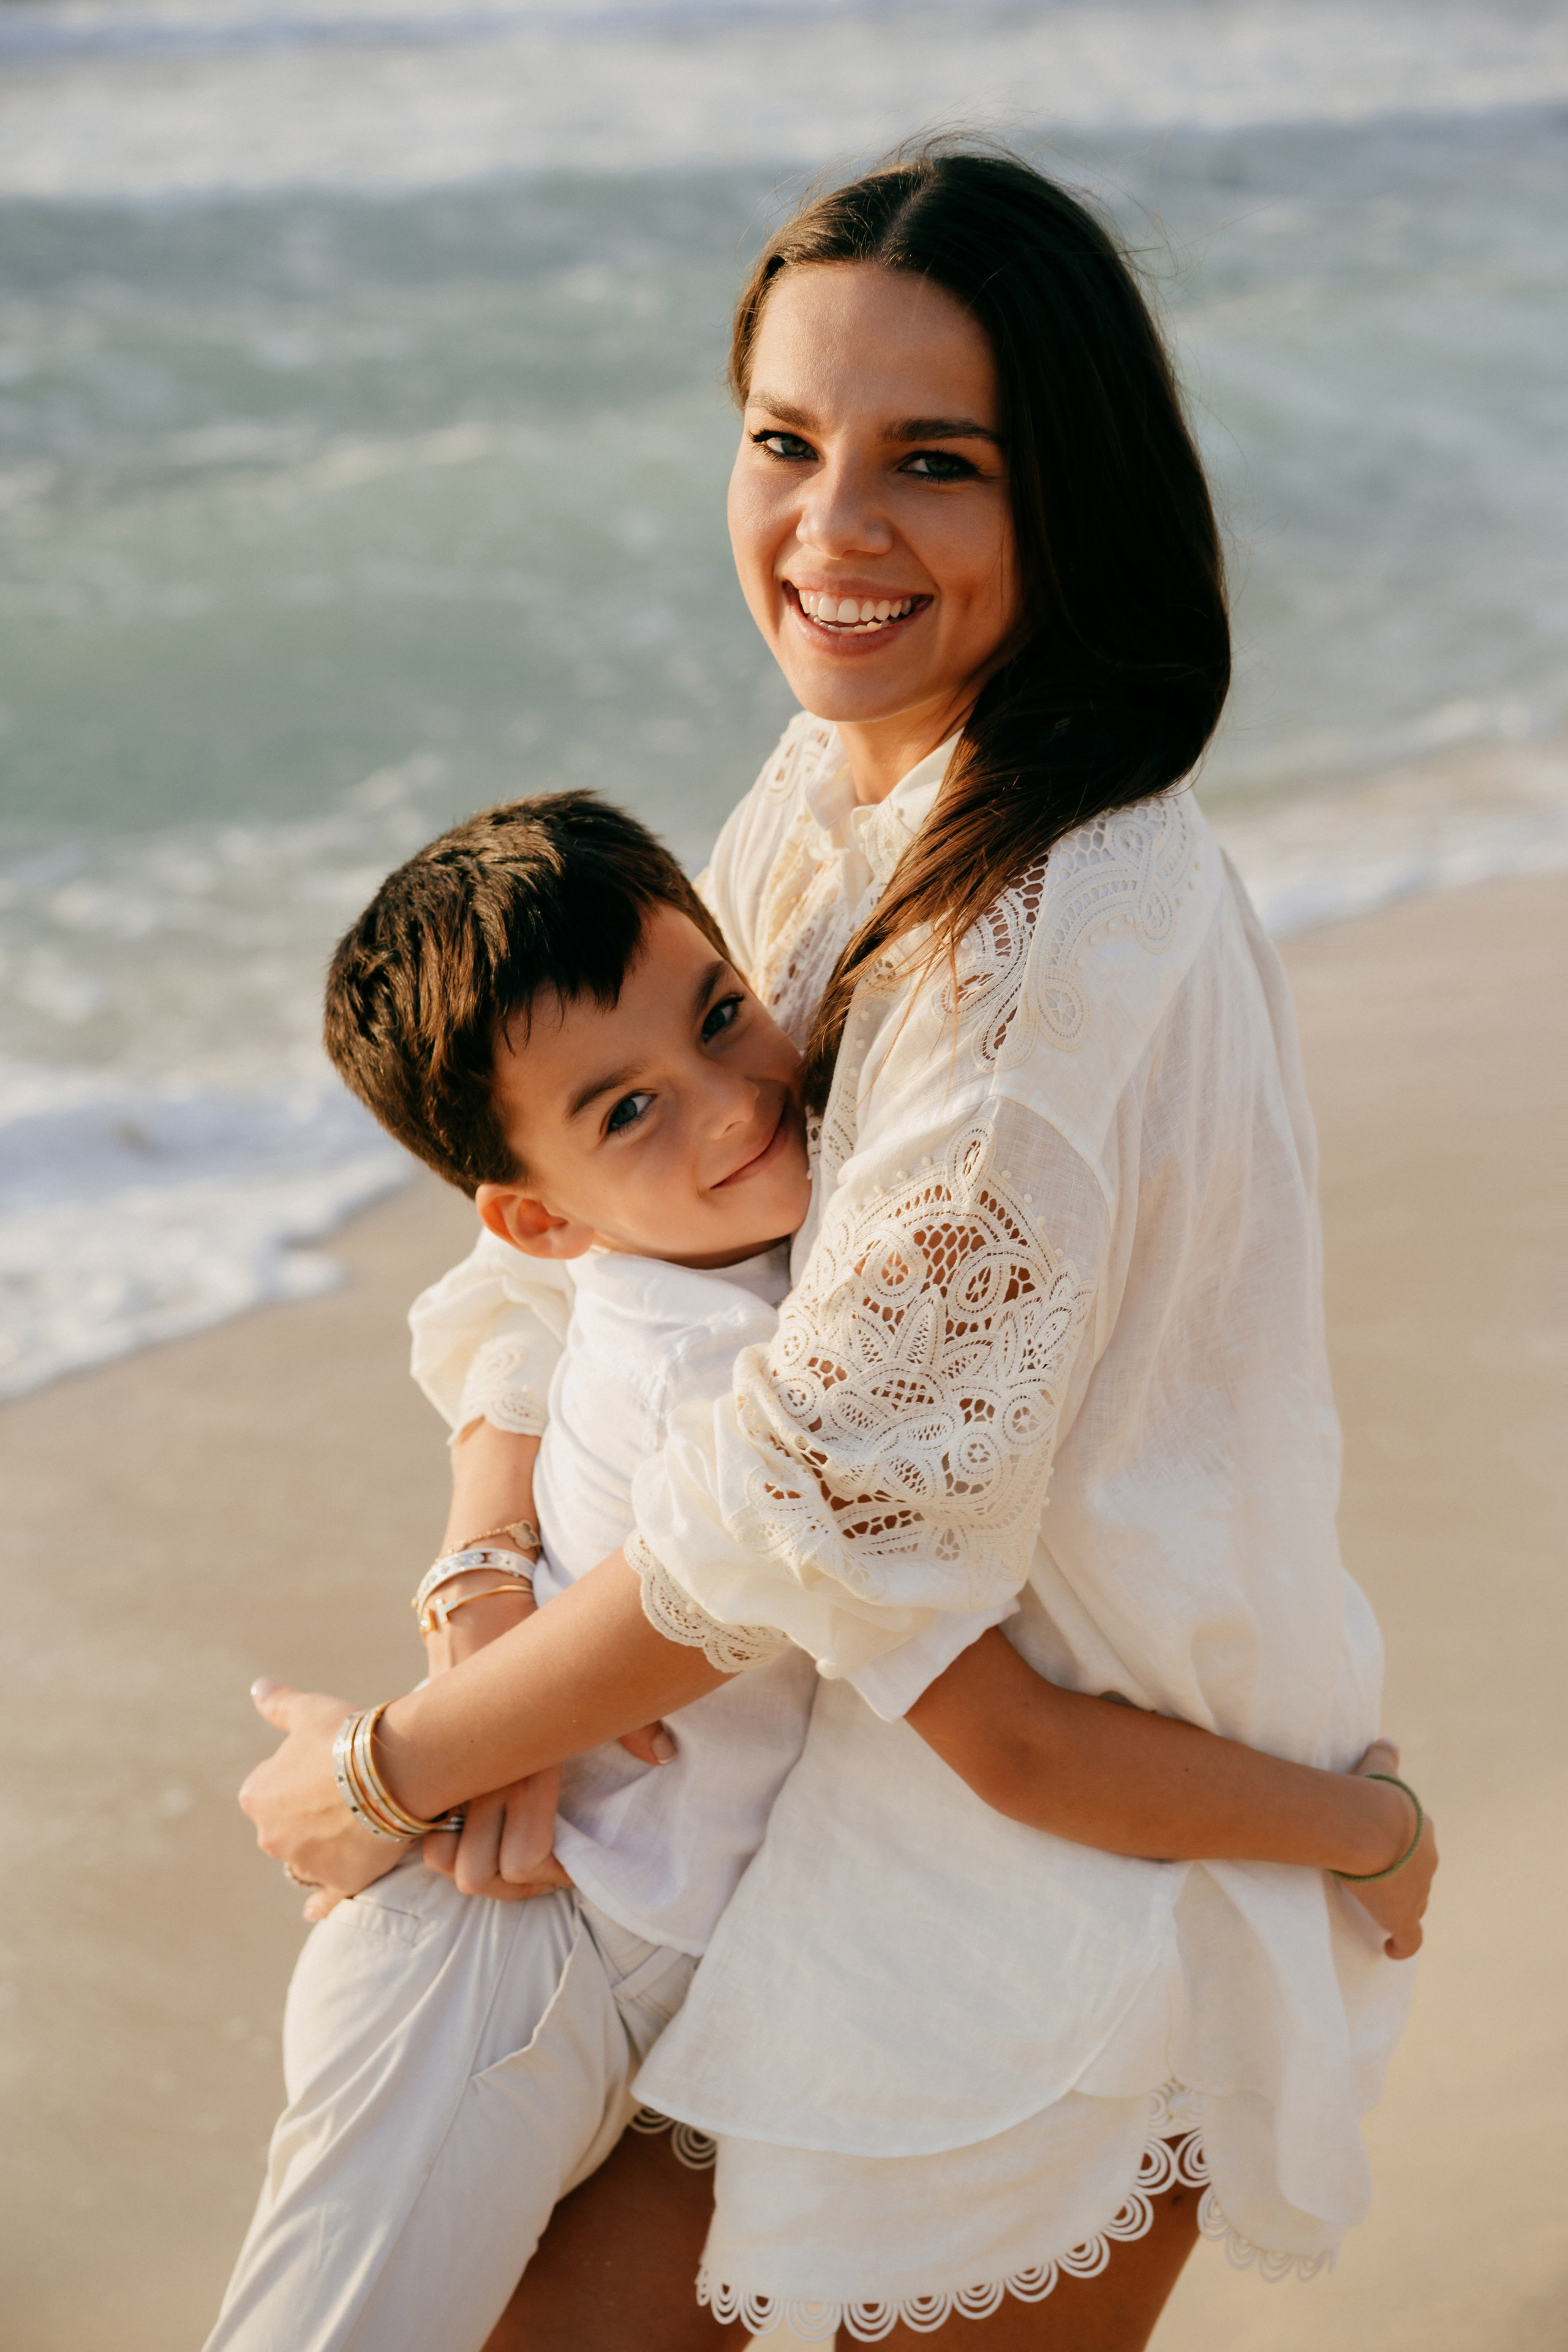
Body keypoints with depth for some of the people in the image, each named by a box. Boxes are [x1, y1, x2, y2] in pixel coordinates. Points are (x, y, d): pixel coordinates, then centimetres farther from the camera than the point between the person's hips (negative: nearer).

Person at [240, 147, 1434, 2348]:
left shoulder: (1075, 931, -30)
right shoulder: (838, 789, -2)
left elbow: (827, 1501, -28)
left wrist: (390, 1770, -15)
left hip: (1076, 1837, -8)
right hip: (884, 1760, 8)